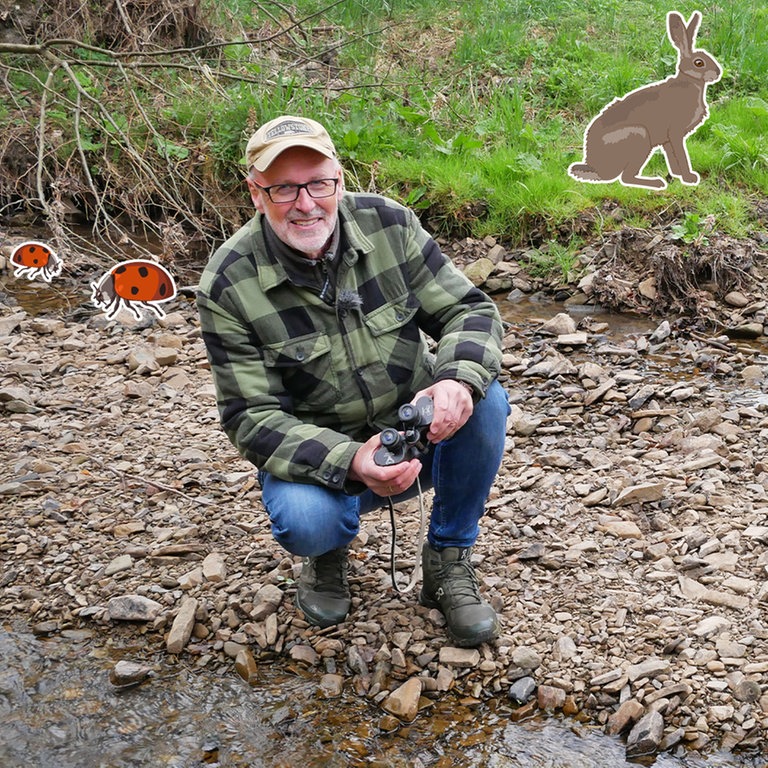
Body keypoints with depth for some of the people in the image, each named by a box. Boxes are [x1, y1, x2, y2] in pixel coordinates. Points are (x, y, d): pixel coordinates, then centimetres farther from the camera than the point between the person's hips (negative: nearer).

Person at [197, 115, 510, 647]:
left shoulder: (389, 224, -10)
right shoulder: (229, 285, -17)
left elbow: (469, 309, -8)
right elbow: (253, 418, -18)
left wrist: (459, 379, -32)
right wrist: (349, 463, -35)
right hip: (319, 455, -2)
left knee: (486, 402, -26)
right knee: (305, 522, -34)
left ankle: (449, 560, -3)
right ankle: (330, 551, 8)